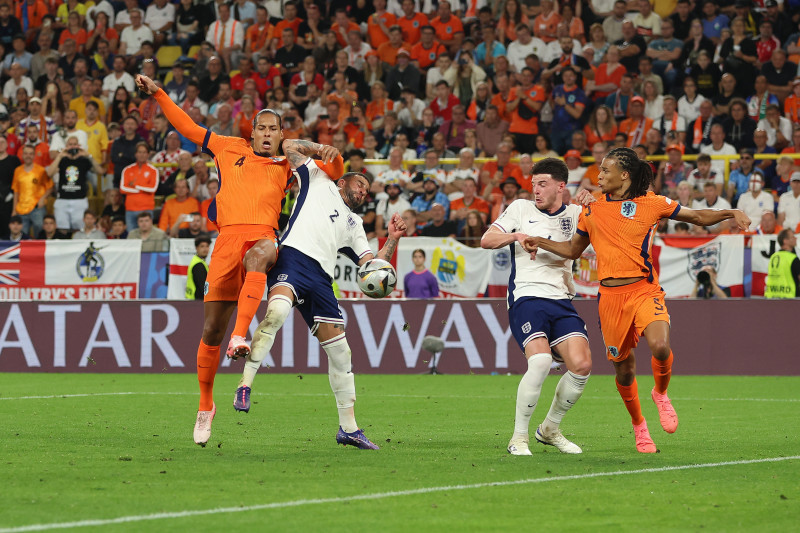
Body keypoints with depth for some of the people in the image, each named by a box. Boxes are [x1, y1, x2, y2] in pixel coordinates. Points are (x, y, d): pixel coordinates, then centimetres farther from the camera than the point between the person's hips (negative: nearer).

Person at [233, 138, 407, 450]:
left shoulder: (354, 224, 34)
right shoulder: (319, 180, 23)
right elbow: (289, 147, 19)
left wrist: (392, 239, 14)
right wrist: (321, 149, 7)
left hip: (320, 278, 6)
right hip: (294, 257, -6)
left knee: (340, 351, 2)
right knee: (277, 312, -36)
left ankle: (348, 428, 11)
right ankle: (245, 385, -33)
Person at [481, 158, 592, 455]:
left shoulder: (574, 214, 15)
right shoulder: (521, 209, 10)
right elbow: (486, 240, 6)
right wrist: (516, 236, -12)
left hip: (562, 302, 3)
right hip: (526, 299, -3)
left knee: (582, 365, -14)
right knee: (540, 361, -26)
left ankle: (550, 429, 11)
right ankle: (519, 437, -13)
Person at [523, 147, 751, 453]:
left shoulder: (651, 204, 3)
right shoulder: (592, 210, 12)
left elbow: (697, 217, 9)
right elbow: (573, 249, 25)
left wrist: (731, 214, -6)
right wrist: (541, 242, 12)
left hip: (644, 290, -3)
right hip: (610, 297, 3)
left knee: (660, 347, -27)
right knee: (623, 368, 5)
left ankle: (661, 394, 5)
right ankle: (639, 426, 28)